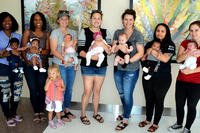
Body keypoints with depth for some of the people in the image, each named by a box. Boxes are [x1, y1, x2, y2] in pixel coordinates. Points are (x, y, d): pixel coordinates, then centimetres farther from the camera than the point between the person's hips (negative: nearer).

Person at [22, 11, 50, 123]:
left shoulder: (46, 34, 8)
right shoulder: (28, 32, 3)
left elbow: (48, 51, 2)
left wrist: (39, 51, -18)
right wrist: (27, 60, -16)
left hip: (43, 65, 1)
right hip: (30, 66, -1)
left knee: (42, 89, 0)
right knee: (33, 90, -1)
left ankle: (42, 111, 17)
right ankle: (36, 112, 15)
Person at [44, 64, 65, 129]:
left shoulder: (60, 80, -5)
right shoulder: (48, 80, -8)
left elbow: (63, 88, 3)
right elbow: (46, 89, -17)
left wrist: (61, 89, -19)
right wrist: (49, 81, -25)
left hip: (58, 99, 1)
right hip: (50, 99, -1)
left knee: (58, 111, 15)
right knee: (50, 111, 9)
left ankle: (59, 120, 37)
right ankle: (50, 122, 24)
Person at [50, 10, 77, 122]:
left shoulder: (73, 32, 12)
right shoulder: (55, 32, -1)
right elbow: (53, 50, -8)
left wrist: (72, 57, -8)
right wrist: (63, 59, -20)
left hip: (71, 65, 4)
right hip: (60, 65, -4)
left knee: (69, 88, 10)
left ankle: (67, 110, 23)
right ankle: (61, 112, 11)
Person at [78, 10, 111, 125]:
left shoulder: (105, 32, 5)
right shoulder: (84, 32, -2)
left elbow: (110, 52, 0)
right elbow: (80, 50, -8)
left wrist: (104, 46, -20)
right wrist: (90, 56, -24)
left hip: (102, 66, 3)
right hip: (88, 66, -3)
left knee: (97, 91, 14)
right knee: (88, 91, -3)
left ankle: (95, 113, 30)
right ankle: (83, 114, 15)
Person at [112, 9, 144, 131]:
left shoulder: (137, 34, -9)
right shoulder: (118, 33, 5)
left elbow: (140, 53, -13)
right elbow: (113, 50, 5)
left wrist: (128, 61, -24)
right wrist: (118, 47, -16)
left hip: (131, 70, -5)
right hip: (118, 69, 5)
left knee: (127, 95, 3)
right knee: (121, 94, 18)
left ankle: (125, 120, 19)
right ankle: (126, 113, 40)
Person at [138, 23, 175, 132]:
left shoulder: (170, 45, -4)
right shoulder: (149, 44, 9)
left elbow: (165, 59, -19)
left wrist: (152, 51, -13)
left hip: (163, 78, -4)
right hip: (148, 76, 4)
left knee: (159, 100, 8)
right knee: (149, 99, 14)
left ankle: (155, 123, 23)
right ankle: (148, 119, 34)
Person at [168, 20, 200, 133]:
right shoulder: (185, 43, 6)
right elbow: (178, 59, -6)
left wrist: (190, 71, -22)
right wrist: (189, 54, -23)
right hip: (181, 80, 3)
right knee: (179, 104, 12)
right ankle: (179, 124, 35)